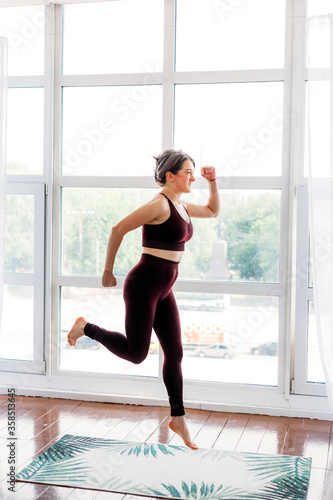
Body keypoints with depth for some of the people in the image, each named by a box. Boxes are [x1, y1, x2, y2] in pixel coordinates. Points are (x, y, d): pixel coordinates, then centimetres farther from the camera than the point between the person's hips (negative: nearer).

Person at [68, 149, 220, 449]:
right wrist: (108, 272, -8)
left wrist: (212, 182, 13)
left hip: (164, 290, 8)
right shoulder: (159, 204, -16)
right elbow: (118, 230, -15)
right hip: (144, 284, -8)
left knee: (175, 354, 9)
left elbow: (213, 211, 29)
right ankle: (86, 327, 21)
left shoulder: (182, 206, 11)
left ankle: (178, 418, 20)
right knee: (136, 353, 0)